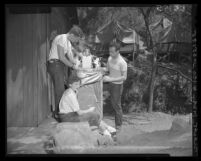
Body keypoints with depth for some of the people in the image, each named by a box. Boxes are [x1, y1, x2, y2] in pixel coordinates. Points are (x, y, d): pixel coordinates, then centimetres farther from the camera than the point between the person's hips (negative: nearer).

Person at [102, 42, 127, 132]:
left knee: (117, 105, 1)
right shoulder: (110, 58, -2)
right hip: (111, 83, 7)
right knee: (113, 103, 18)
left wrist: (110, 79, -28)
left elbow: (124, 77, -22)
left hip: (118, 85, -7)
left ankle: (118, 126, 14)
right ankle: (119, 116, 38)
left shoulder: (122, 62, -23)